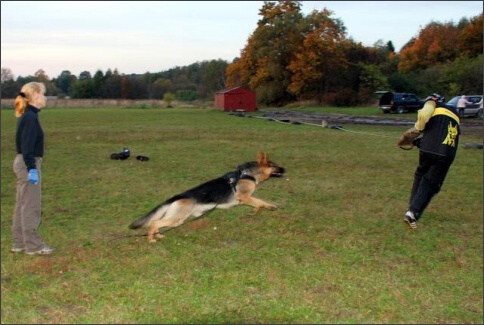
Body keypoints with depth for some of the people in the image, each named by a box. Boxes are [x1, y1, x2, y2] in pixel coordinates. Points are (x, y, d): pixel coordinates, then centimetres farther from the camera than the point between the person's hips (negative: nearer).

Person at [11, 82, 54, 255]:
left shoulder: (27, 116, 13)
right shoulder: (30, 117, -16)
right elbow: (27, 146, -21)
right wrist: (32, 168, -23)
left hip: (23, 163, 10)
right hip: (28, 164, -10)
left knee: (22, 205, 14)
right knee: (31, 206, -3)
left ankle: (19, 242, 21)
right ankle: (32, 245, 5)